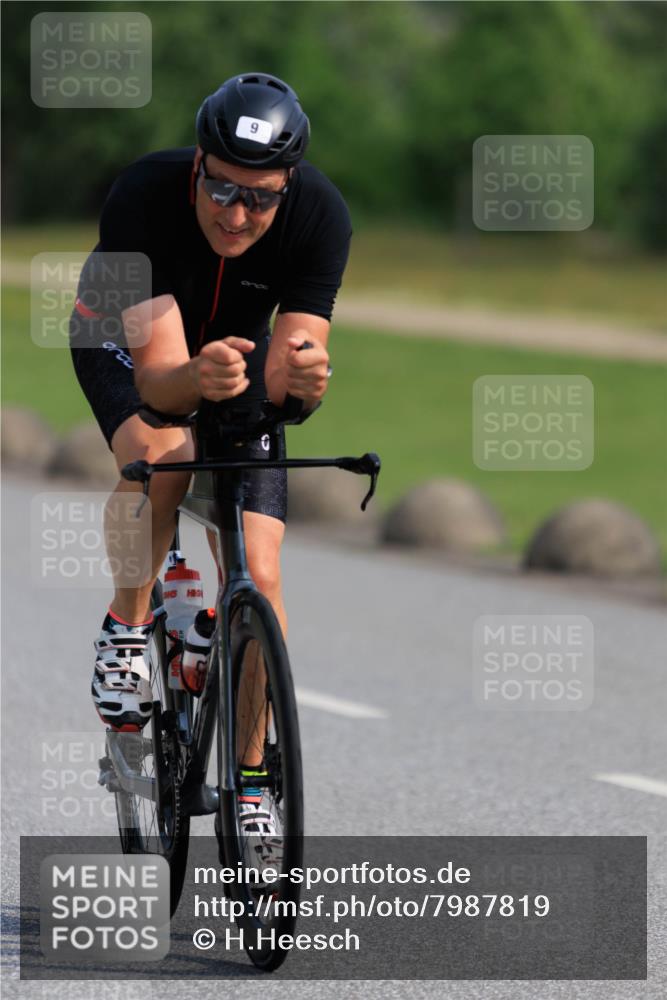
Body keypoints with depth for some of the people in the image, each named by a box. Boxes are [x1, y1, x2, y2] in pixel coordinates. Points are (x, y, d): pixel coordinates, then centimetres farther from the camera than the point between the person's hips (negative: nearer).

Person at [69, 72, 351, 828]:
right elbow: (157, 375, -43)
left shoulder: (319, 216, -31)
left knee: (258, 575, -10)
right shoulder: (143, 198, -38)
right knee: (160, 452, -37)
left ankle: (251, 780, 5)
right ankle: (127, 628, -11)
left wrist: (301, 376, -56)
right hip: (127, 343, -2)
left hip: (237, 348, 2)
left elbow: (286, 378, -33)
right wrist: (196, 379, -64)